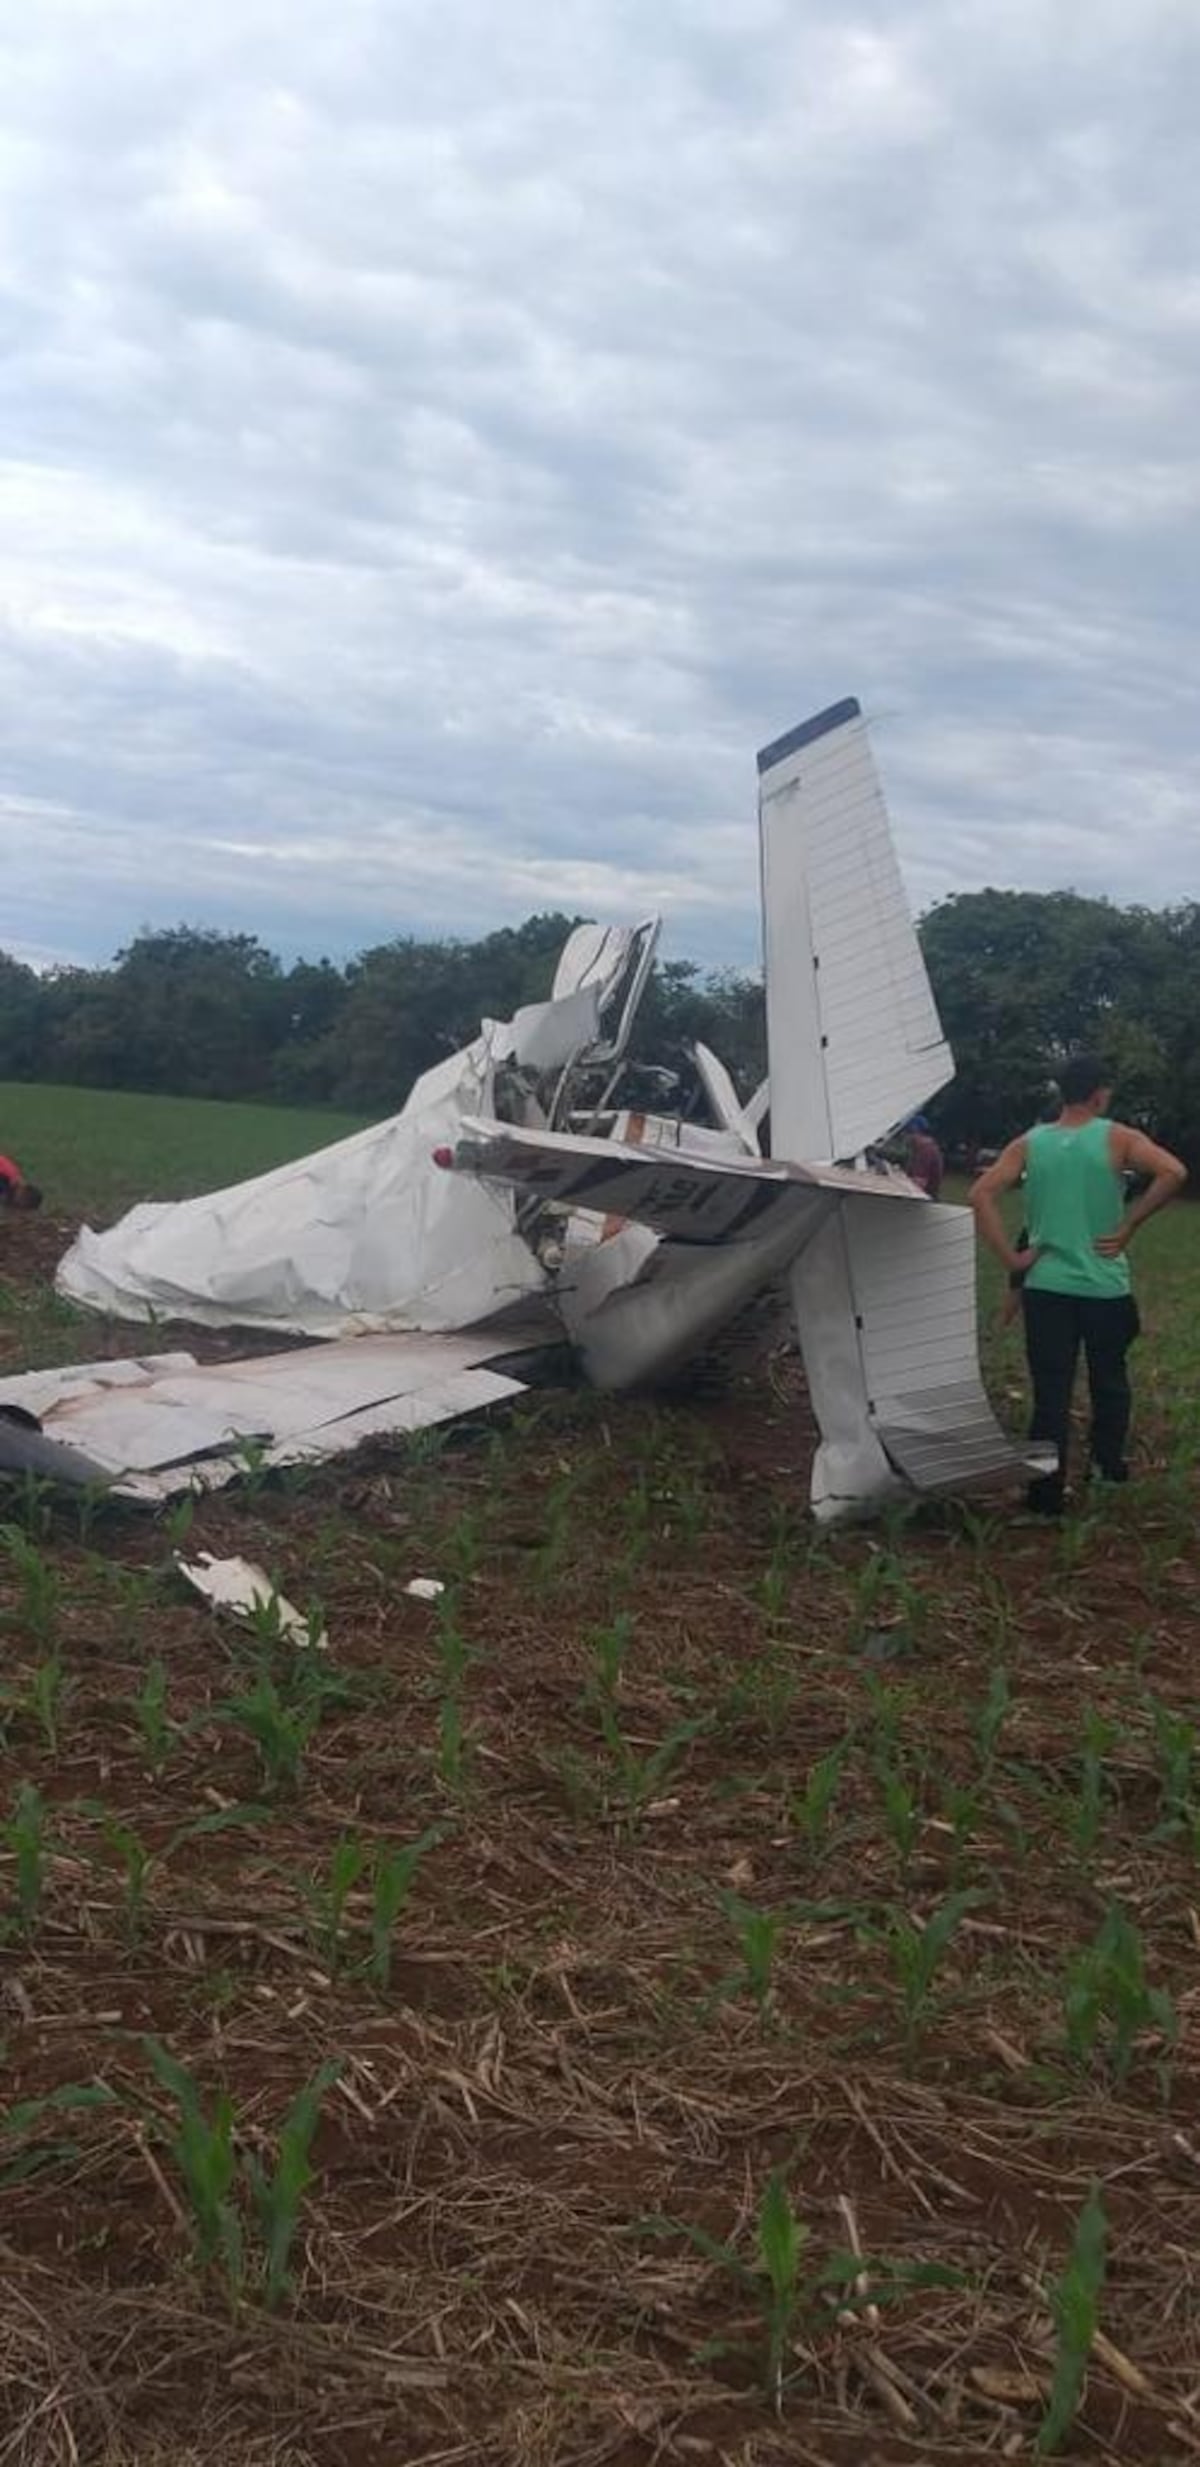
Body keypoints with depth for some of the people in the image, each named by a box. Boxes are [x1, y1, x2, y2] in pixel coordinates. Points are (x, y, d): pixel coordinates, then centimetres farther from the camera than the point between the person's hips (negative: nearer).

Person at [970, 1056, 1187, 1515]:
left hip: (1046, 1287, 2)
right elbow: (1173, 1173, -20)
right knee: (1109, 1381, 20)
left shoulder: (1029, 1143, 2)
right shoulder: (1116, 1138, -5)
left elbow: (982, 1195, -7)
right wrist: (1127, 1227, -11)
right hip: (1105, 1287, -2)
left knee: (1050, 1392, 4)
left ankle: (1047, 1495, 4)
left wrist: (1010, 1258, -5)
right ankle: (1108, 1462, 27)